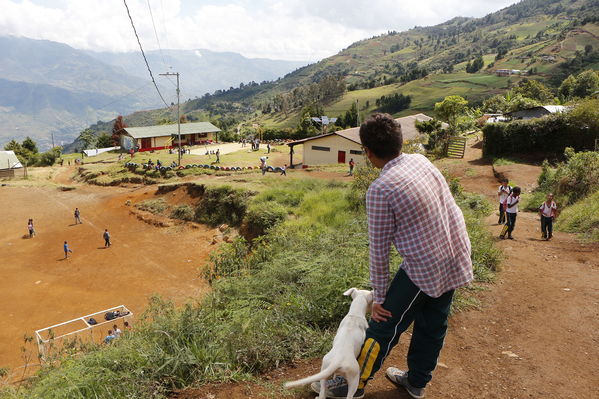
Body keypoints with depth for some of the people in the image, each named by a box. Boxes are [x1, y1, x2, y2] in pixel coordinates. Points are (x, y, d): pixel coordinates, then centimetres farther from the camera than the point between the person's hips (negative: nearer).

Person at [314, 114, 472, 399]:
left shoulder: (380, 190, -21)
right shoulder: (421, 161, -1)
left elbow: (379, 248, -15)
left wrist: (379, 296, -5)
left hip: (424, 270, -7)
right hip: (456, 259, 8)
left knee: (384, 326, 7)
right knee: (433, 324, 21)